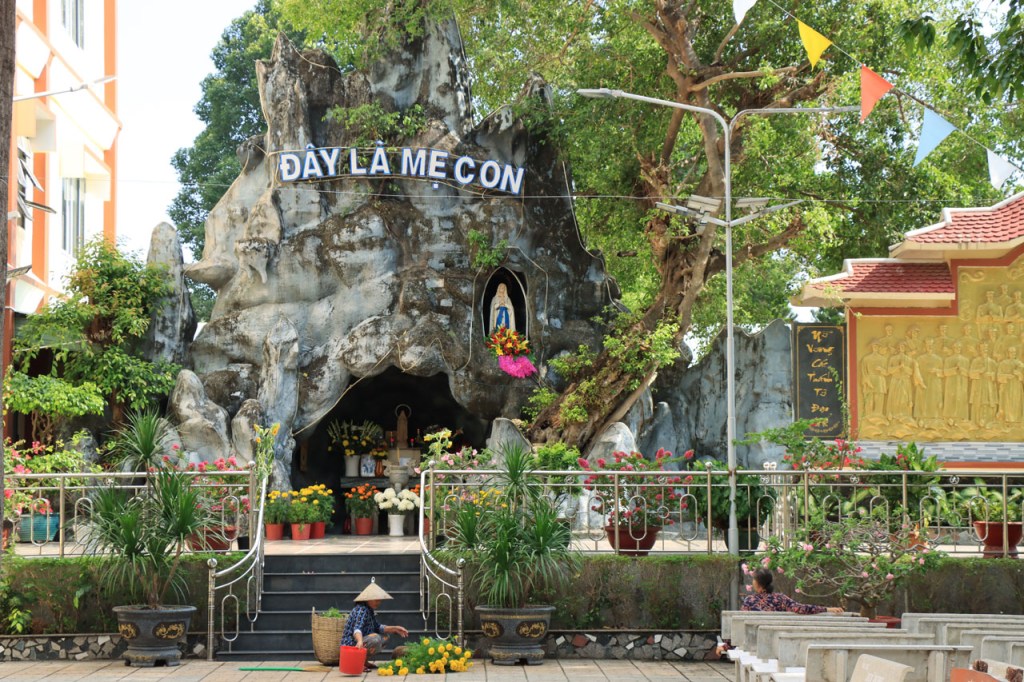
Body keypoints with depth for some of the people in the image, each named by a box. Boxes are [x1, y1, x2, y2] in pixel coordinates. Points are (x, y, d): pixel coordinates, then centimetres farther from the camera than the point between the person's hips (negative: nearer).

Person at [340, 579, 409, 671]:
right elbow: (357, 629, -34)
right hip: (352, 645, -10)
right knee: (375, 638, -33)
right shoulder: (361, 610, -18)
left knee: (385, 635, 21)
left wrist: (395, 629, 10)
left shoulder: (370, 611, 13)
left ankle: (364, 661, 12)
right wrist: (360, 641, -54)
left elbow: (378, 628, 22)